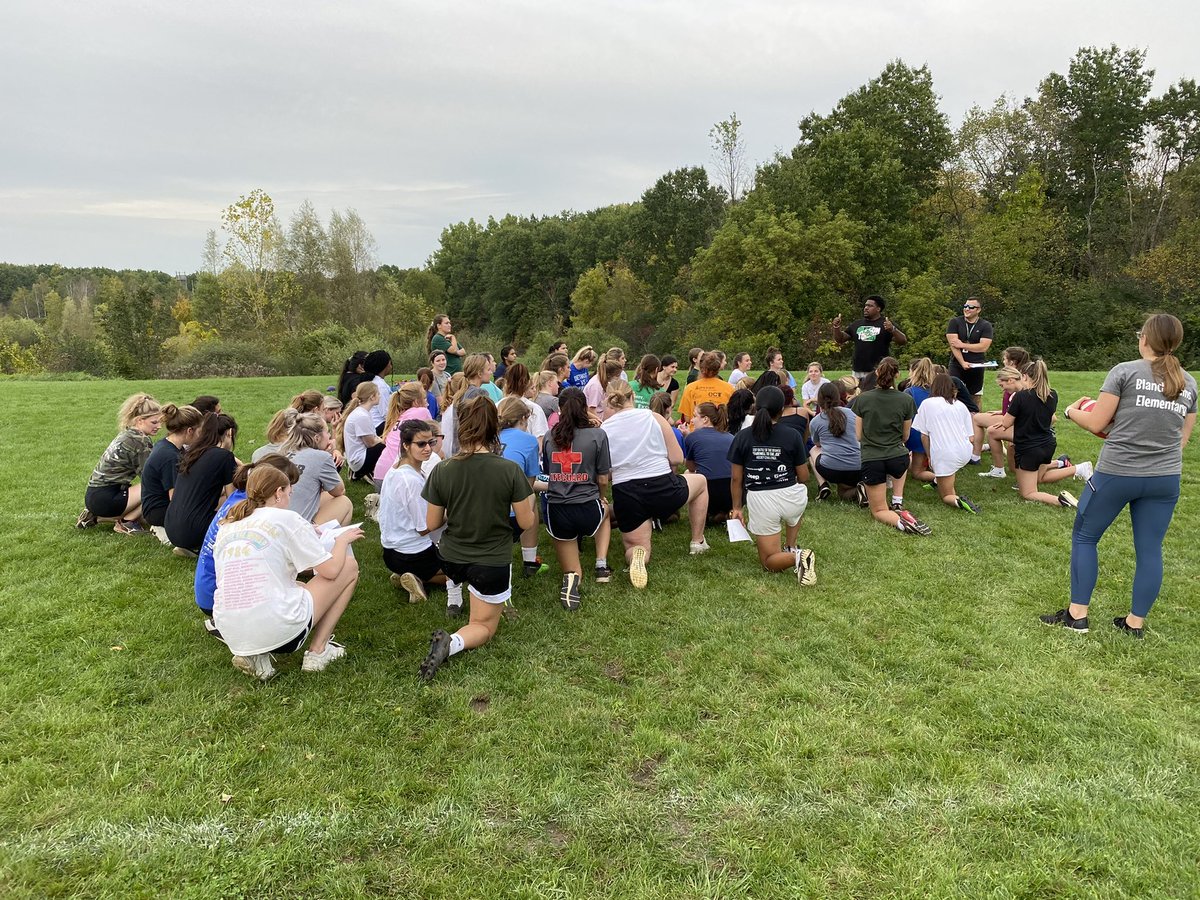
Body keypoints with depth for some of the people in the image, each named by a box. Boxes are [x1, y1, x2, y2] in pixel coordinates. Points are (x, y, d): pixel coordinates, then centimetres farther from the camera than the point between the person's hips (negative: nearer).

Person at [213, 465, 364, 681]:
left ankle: (253, 655, 13)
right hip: (279, 629, -7)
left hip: (231, 636, 7)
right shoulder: (287, 519, -4)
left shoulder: (225, 528, 14)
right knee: (349, 566, 11)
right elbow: (330, 570, -4)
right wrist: (342, 539, 16)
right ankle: (317, 651, 9)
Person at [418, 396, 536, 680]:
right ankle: (452, 643, -15)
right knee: (484, 626, 15)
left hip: (451, 560, 4)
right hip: (492, 564, -3)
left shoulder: (442, 470, -14)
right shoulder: (510, 470, -21)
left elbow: (432, 524, -4)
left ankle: (453, 596, 33)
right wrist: (533, 512, 12)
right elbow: (526, 522, -11)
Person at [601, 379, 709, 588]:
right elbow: (677, 459, 0)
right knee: (700, 481, 31)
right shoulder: (654, 418, -2)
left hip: (625, 497, 1)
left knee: (634, 547, 23)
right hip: (664, 492, -1)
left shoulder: (602, 430, 1)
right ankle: (697, 542, 34)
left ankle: (637, 554, -16)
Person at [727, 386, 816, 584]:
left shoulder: (742, 437, -2)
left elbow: (736, 478, 2)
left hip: (760, 501, 0)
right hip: (792, 497, 1)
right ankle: (790, 548, 29)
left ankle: (796, 557, -18)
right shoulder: (793, 436, -4)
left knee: (769, 562, 15)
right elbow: (803, 477, 3)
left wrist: (737, 508, 14)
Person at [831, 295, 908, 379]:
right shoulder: (858, 324, 16)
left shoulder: (886, 324, 1)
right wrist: (837, 328, -1)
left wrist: (893, 330, -26)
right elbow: (840, 339, 18)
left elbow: (903, 341, -7)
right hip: (857, 372, 5)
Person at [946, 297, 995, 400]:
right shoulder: (954, 322, 2)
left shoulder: (986, 326, 3)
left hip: (977, 366, 1)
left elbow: (983, 347, -9)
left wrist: (962, 345, -11)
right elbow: (953, 345, -8)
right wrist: (963, 363, -18)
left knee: (976, 397, 5)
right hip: (957, 364, 0)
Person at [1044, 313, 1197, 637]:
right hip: (1166, 479, 5)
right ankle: (1136, 623, 18)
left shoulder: (1125, 371, -9)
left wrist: (1071, 411, 11)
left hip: (1116, 473, -5)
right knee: (1149, 549, 10)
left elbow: (1096, 424, -8)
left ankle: (1077, 615, 12)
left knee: (1084, 536, 9)